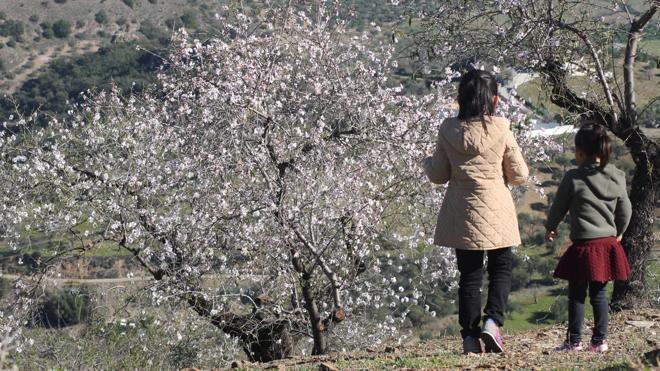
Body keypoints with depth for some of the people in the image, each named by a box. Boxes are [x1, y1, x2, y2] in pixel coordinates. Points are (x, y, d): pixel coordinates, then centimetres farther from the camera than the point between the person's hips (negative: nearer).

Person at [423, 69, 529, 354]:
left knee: (469, 275, 10)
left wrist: (427, 164, 26)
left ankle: (470, 337, 7)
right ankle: (492, 321, -8)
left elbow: (438, 175, 4)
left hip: (461, 213, 2)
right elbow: (519, 175, -3)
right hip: (496, 212, -2)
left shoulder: (449, 130, -5)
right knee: (501, 270, 13)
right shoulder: (501, 129, -10)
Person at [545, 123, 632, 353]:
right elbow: (625, 211, 13)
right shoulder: (617, 177, 3)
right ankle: (600, 340, 12)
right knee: (598, 293, 13)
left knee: (577, 294, 3)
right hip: (608, 243, 5)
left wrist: (550, 228, 21)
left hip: (584, 245, -5)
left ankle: (574, 341, 4)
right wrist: (618, 232, 32)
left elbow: (559, 207, 2)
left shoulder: (573, 178, -10)